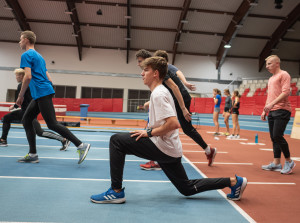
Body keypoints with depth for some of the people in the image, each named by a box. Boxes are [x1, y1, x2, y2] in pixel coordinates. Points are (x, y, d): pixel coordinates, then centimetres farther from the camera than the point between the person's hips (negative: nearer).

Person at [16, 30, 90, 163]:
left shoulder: (26, 55, -5)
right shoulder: (38, 56, 23)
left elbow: (28, 77, -18)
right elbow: (49, 79, 23)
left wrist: (20, 96, -10)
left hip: (42, 94, -10)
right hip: (41, 94, 10)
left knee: (52, 124, -12)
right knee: (26, 120, 11)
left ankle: (81, 146, -13)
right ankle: (32, 155, 13)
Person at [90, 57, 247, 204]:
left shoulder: (158, 93, -15)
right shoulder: (161, 91, 15)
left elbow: (173, 123, -27)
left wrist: (148, 133, -17)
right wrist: (149, 132, 15)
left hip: (164, 148, -10)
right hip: (170, 149, 10)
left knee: (116, 140, -9)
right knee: (187, 189, 21)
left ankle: (116, 192, -5)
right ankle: (233, 181, 23)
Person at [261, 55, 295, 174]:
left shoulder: (284, 75, -4)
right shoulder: (271, 79, 22)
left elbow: (285, 92, -16)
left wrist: (272, 104, -24)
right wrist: (265, 111, 19)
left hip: (281, 111, -9)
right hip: (271, 112, 9)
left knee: (277, 136, -13)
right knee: (273, 138, 6)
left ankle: (289, 162, 3)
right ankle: (276, 163, 11)